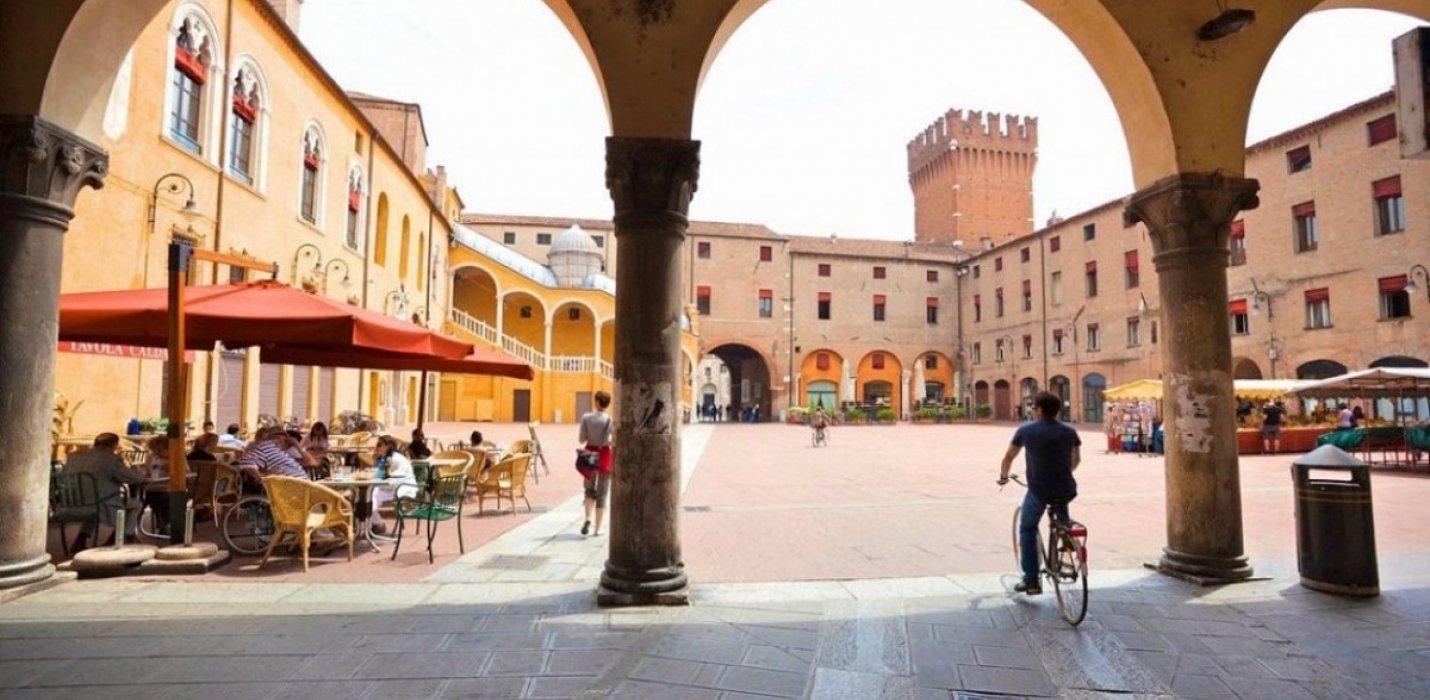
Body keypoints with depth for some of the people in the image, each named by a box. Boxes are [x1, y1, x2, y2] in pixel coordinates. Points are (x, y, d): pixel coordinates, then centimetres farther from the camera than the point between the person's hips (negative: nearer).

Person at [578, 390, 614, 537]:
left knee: (589, 489, 20)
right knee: (602, 494, 8)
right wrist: (610, 443, 4)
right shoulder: (609, 420, -11)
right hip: (604, 456, -2)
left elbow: (581, 440, -2)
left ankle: (587, 518, -3)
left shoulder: (586, 418, -6)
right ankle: (597, 529, 9)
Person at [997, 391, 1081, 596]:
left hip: (1038, 490, -3)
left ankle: (1031, 581, 11)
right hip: (1065, 490, 3)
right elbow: (1076, 460, 19)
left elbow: (1009, 456, 7)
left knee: (1027, 530, 16)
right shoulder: (1069, 431, 4)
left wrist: (1003, 476, 25)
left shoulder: (1026, 430, -3)